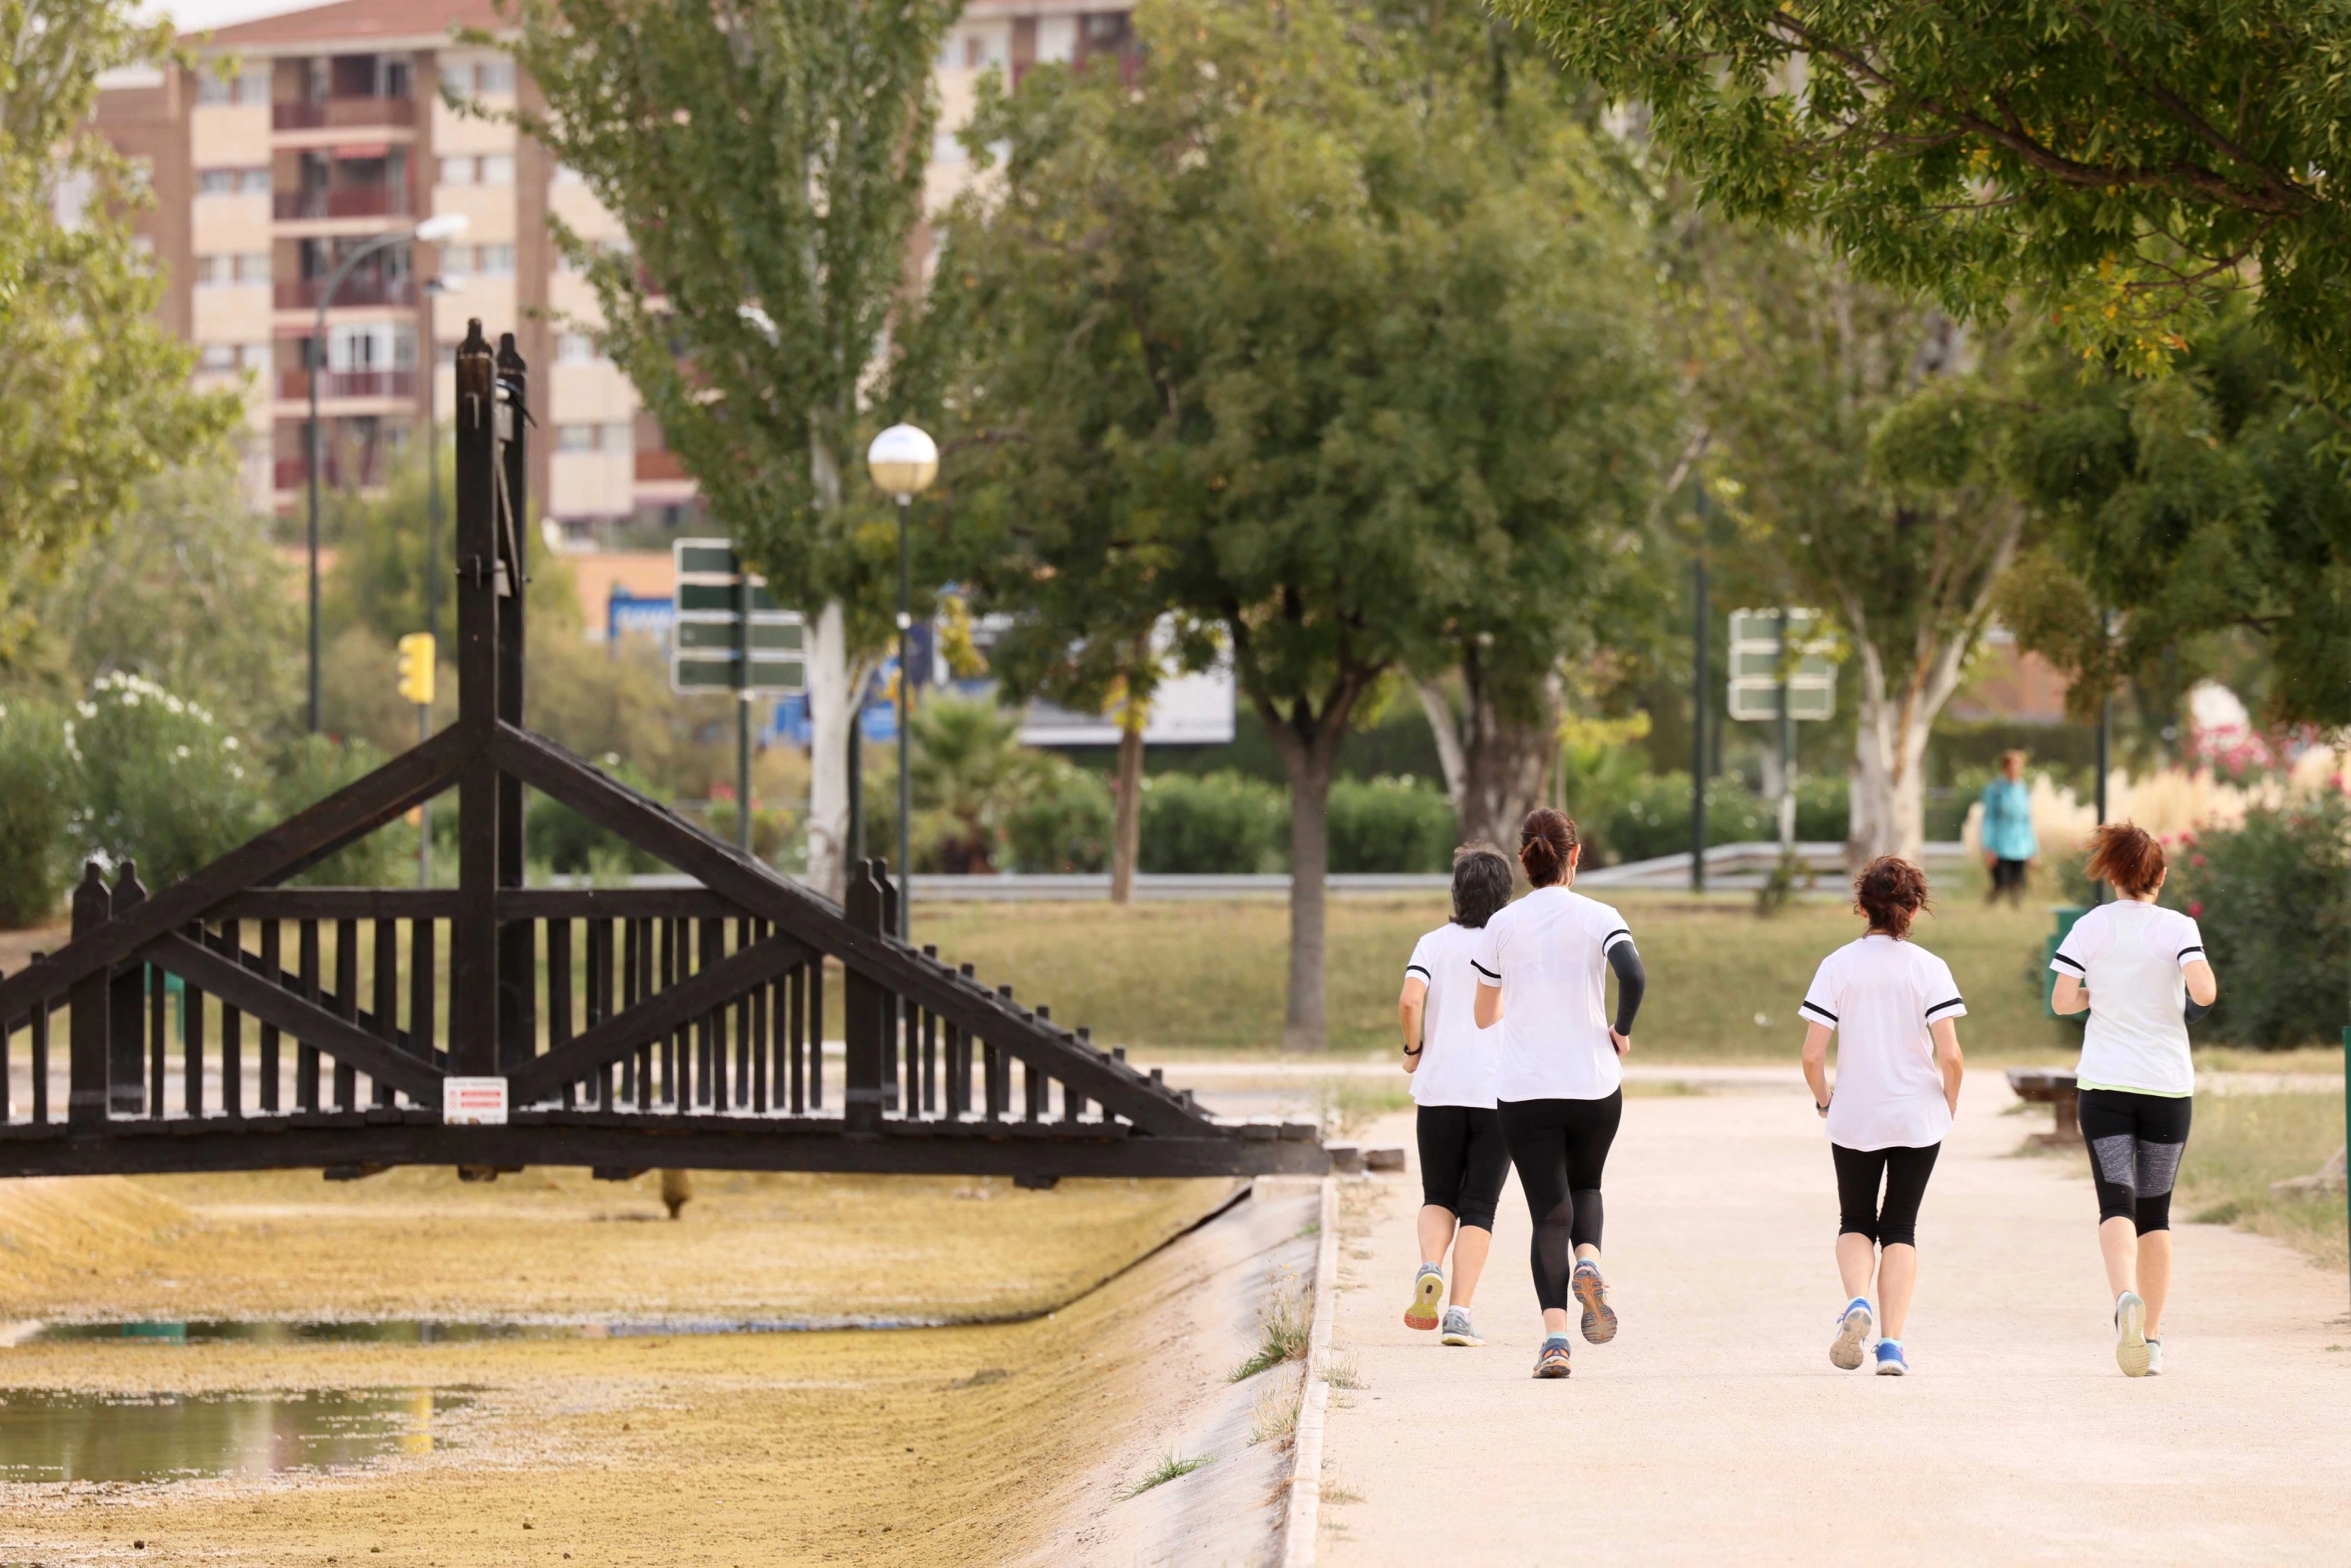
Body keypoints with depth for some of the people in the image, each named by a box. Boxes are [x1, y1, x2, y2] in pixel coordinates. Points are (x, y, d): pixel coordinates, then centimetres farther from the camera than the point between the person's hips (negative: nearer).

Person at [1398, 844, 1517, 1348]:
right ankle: (1460, 1313, -7)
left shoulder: (1433, 944, 2)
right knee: (1479, 1207, 4)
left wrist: (1414, 1051, 3)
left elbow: (1410, 1001, -13)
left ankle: (1430, 1268, -15)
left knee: (1439, 1197, 14)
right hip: (1498, 1093, -1)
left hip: (1438, 1091, 1)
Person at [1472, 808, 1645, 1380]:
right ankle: (1588, 1262, -8)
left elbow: (1485, 1015, 9)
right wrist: (1622, 1031, -4)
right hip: (1594, 1088, 0)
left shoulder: (1502, 926, 1)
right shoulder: (1598, 918, -4)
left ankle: (1555, 1335, -15)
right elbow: (1633, 976, -22)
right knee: (1584, 1187, 24)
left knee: (1550, 1214, 1)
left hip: (1524, 1093, 0)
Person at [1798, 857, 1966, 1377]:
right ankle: (1891, 1341, 0)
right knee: (1900, 1227, 10)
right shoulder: (1929, 968, -6)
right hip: (1918, 1119, 0)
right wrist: (1950, 1105, 6)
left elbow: (1812, 1054, -8)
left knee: (1856, 1222, 16)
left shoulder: (1838, 966, -4)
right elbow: (1949, 1055, -12)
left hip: (1854, 1119, 0)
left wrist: (1824, 1099, 10)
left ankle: (1856, 1301, -12)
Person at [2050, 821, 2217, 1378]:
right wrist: (2195, 997, 7)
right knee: (2156, 1211, 11)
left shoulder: (2092, 927, 0)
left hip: (2105, 1083, -1)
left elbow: (2061, 1001, -1)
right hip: (2168, 1083, 1)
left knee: (2116, 1201, -8)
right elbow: (2203, 992, -16)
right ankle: (2152, 1338, 13)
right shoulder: (2178, 927, -3)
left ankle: (2126, 1296, -37)